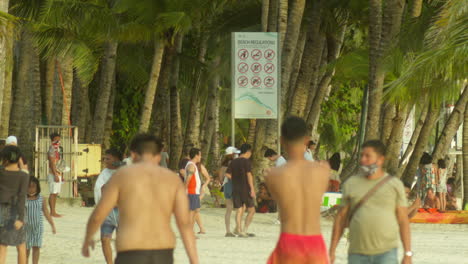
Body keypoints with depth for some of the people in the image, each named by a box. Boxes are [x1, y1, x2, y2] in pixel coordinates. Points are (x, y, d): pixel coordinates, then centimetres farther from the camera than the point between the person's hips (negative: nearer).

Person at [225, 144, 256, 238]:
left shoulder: (233, 162, 10)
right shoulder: (246, 161, -8)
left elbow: (227, 174, 5)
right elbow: (249, 175, -15)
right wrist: (252, 189, -16)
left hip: (235, 189, 6)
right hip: (245, 189, -6)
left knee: (239, 211, 7)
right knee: (251, 210, 4)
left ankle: (239, 231, 3)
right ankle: (244, 230, -2)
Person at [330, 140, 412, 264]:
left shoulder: (395, 184, 1)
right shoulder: (351, 184, 6)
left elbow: (403, 220, 1)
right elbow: (341, 218, 9)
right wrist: (331, 252, 5)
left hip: (386, 254, -2)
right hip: (358, 254, 3)